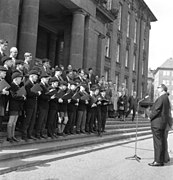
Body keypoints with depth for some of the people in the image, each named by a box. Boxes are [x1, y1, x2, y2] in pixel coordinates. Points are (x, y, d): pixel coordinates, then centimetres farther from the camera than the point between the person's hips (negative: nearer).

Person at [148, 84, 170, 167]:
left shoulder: (161, 98, -15)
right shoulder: (166, 98, 17)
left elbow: (157, 109, -20)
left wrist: (150, 116, -5)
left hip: (157, 122, -10)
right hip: (163, 122, 10)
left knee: (158, 142, -6)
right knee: (162, 142, 13)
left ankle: (158, 161, -2)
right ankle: (161, 159, 20)